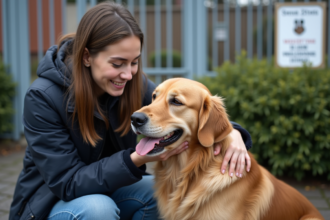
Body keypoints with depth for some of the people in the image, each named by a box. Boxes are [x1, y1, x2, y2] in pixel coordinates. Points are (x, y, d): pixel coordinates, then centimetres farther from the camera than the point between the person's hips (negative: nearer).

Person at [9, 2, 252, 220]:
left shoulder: (134, 84, -13)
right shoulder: (43, 97, -25)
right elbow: (67, 182, -26)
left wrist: (230, 132, -32)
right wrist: (136, 160, -38)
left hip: (108, 192, 4)